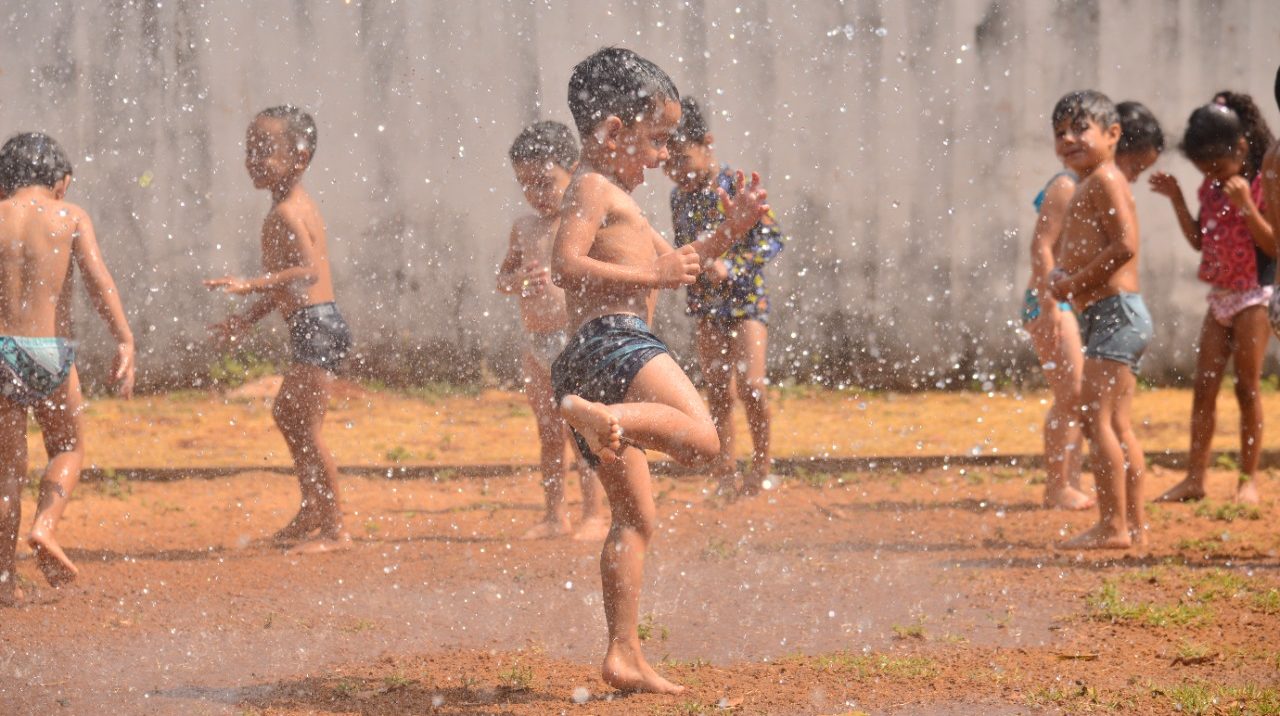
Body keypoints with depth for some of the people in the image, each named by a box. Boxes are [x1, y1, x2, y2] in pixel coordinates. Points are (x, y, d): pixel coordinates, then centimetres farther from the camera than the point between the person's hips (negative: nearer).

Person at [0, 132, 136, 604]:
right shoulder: (69, 217, 0)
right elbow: (97, 277, -12)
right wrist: (125, 342, -16)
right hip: (49, 350, -1)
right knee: (68, 447, 21)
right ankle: (45, 527, -5)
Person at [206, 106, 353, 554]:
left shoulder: (285, 213, -15)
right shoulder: (298, 205, 16)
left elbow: (308, 270, -28)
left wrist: (250, 286, -34)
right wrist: (247, 319, 28)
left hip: (314, 325, -11)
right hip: (311, 327, 11)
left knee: (306, 428, -7)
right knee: (286, 413, 24)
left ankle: (333, 529, -3)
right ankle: (311, 512, 35)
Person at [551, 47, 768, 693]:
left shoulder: (614, 199, 30)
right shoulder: (593, 188, -2)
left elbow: (671, 263, 37)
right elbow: (566, 265, -17)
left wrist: (728, 233, 24)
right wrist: (652, 275, -17)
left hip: (582, 363, 10)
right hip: (614, 340, -10)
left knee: (636, 518, 10)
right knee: (700, 438, -28)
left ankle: (624, 654, 7)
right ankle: (598, 414, -38)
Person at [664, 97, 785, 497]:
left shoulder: (737, 186, -12)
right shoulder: (679, 197, 6)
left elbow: (772, 238, -13)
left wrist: (731, 266, -23)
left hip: (746, 300, -5)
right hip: (706, 307, 5)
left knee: (751, 382, -14)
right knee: (718, 391, 5)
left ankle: (761, 462, 3)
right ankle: (725, 472, 12)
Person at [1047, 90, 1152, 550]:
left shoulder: (1105, 180, -11)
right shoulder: (1087, 186, 20)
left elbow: (1124, 244, -22)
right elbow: (1077, 254, 25)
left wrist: (1077, 282, -16)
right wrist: (1060, 275, 5)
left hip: (1114, 312, -11)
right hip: (1114, 317, 11)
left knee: (1095, 417, -12)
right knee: (1118, 425, 12)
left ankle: (1112, 526, -13)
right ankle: (1134, 525, 16)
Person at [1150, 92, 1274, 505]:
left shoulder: (1263, 185, -13)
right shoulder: (1212, 189, 7)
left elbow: (1273, 246, -17)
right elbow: (1199, 240, 14)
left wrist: (1245, 205, -27)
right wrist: (1176, 199, 4)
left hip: (1254, 296, -7)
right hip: (1219, 297, 7)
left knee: (1246, 387, -3)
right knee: (1204, 388, 3)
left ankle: (1248, 480, 4)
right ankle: (1195, 478, 6)